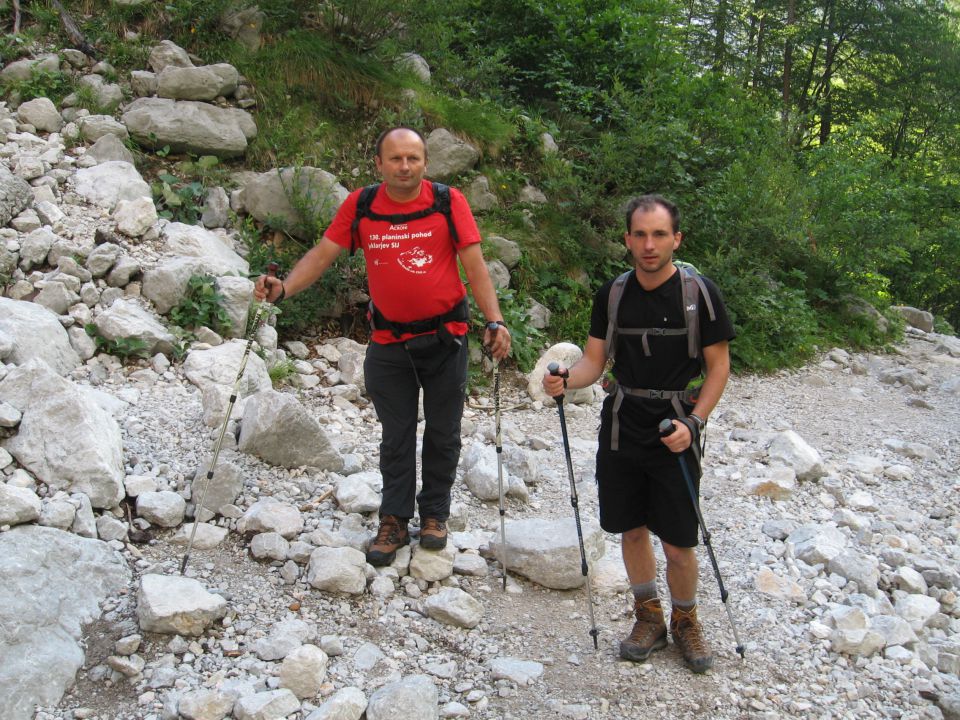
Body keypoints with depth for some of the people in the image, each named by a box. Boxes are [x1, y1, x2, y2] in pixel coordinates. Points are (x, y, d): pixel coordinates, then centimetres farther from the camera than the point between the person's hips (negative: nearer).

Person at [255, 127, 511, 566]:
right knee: (396, 436, 10)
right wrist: (284, 288, -21)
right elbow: (322, 254, -3)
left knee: (442, 434, 12)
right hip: (388, 342, 1)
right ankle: (394, 522, 21)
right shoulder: (359, 206, -4)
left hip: (444, 339, -1)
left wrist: (494, 321, -21)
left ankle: (435, 513, 29)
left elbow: (475, 267, -10)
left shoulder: (449, 201, -9)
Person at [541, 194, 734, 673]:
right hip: (621, 428, 4)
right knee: (632, 529, 12)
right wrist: (566, 380, -16)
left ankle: (685, 620, 27)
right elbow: (594, 360, 6)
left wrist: (694, 422, -15)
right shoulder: (612, 295, 3)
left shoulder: (699, 293, -8)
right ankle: (649, 618, 32)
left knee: (678, 543, 1)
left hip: (674, 432, -3)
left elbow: (719, 365, -4)